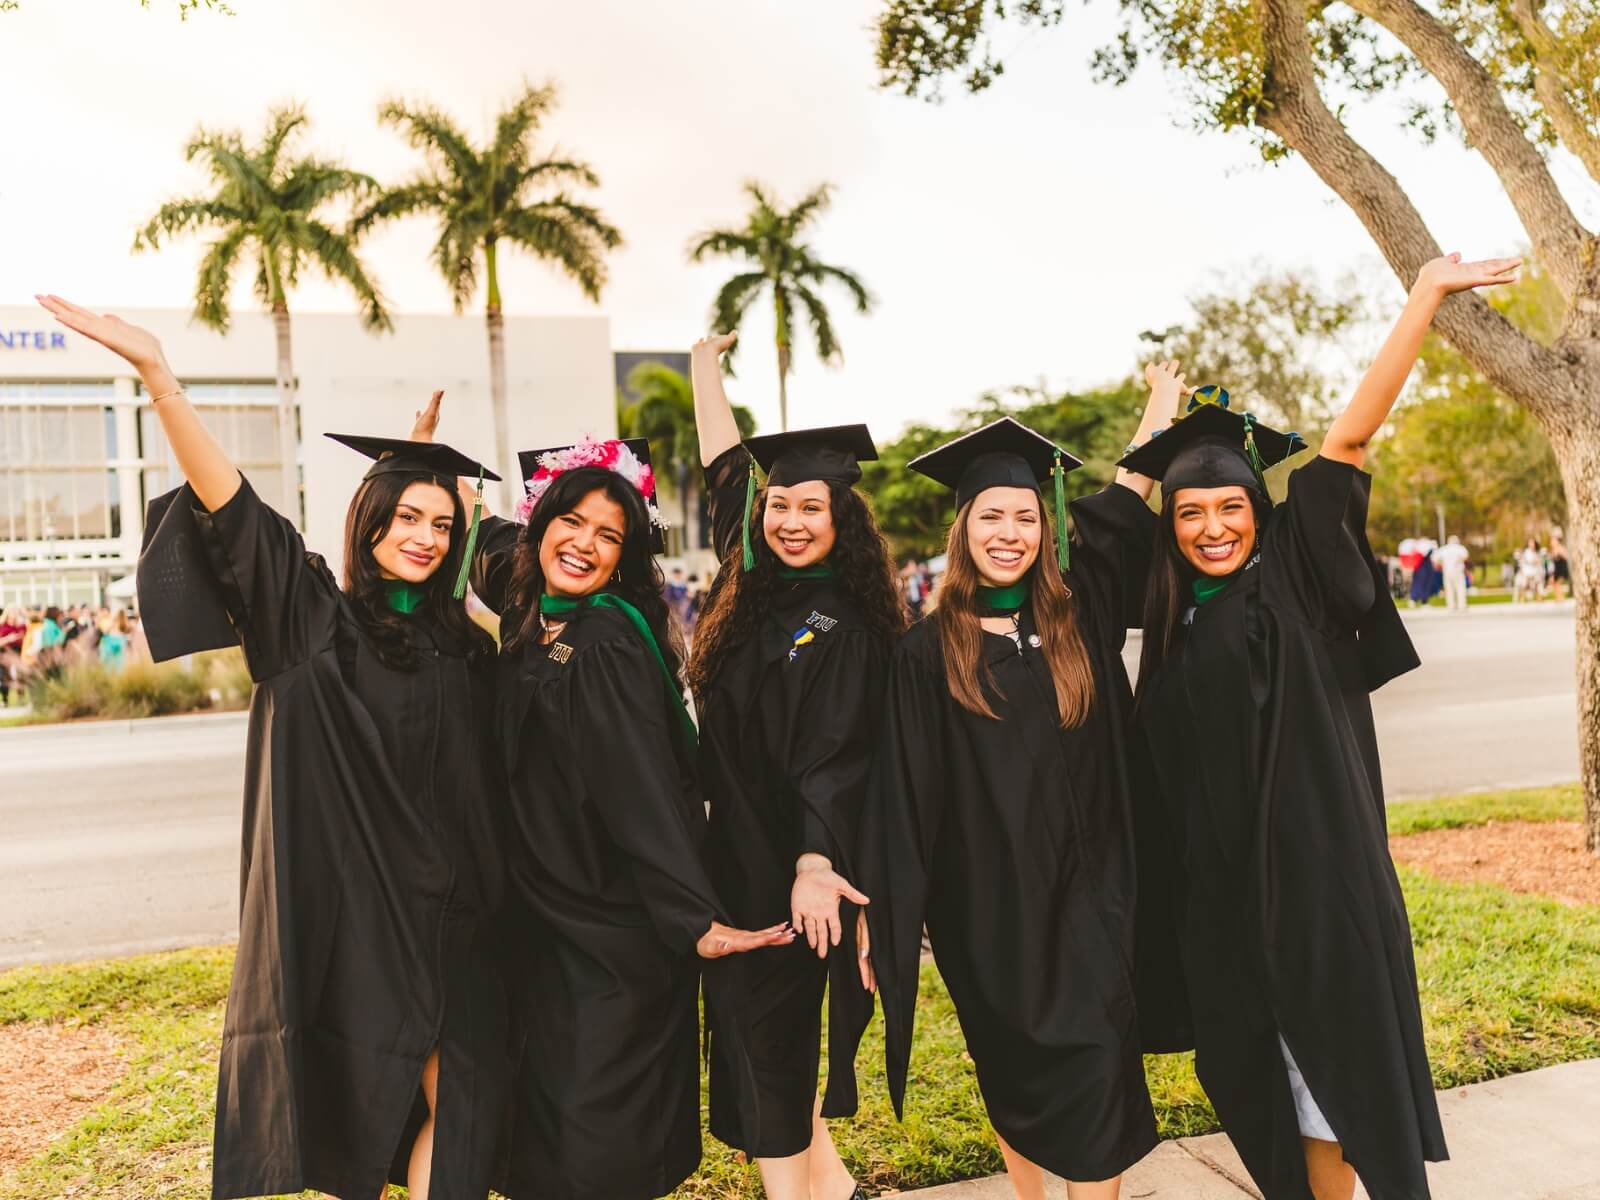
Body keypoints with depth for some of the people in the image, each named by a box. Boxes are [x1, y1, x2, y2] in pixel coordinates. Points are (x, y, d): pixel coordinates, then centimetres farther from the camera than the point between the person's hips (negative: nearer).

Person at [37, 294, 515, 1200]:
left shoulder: (464, 646, 8)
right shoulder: (313, 616, -2)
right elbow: (228, 503, -15)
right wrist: (156, 370, -24)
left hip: (448, 908, 3)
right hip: (346, 901, -3)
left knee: (453, 1094, 3)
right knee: (357, 1098, 7)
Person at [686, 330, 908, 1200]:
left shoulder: (843, 629, -15)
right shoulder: (757, 588, 5)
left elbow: (834, 760, -19)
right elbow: (727, 470, 16)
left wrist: (816, 863, -29)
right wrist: (705, 370, 22)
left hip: (793, 862, -8)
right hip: (738, 846, 8)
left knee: (765, 1026, 0)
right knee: (772, 1025, 15)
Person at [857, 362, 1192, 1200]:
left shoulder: (1076, 619, 2)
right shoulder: (927, 653, -6)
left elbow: (1118, 517, 12)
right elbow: (899, 794, -5)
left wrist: (1161, 407, 19)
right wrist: (876, 912, -5)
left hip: (1083, 893, 2)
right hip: (983, 900, -1)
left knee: (1094, 1068, -3)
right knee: (1011, 1068, 14)